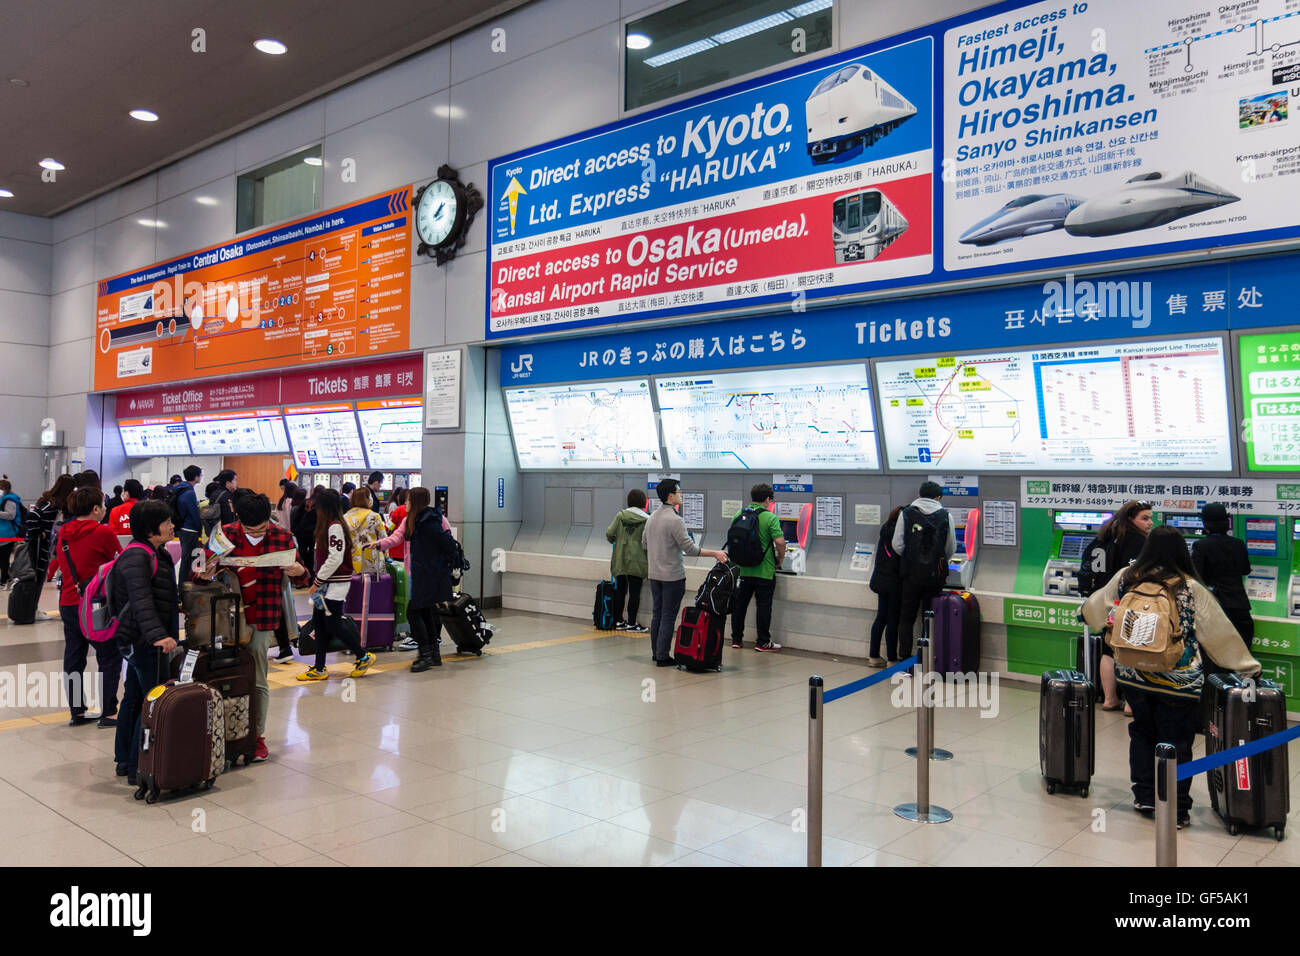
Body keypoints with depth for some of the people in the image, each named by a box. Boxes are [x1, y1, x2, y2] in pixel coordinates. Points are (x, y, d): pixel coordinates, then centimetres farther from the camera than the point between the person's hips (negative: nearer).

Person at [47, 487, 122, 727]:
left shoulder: (63, 532, 7)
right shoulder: (103, 533, -12)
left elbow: (60, 563, 18)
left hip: (67, 603, 7)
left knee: (73, 658, 12)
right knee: (109, 658, 2)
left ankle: (77, 712, 18)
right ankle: (107, 713, 1)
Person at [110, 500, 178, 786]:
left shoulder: (155, 553, 13)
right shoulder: (137, 557, -19)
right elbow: (140, 601, -30)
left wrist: (174, 605, 39)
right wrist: (157, 634, -39)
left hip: (138, 640, 11)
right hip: (144, 641, -11)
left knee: (133, 698, 18)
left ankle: (124, 761, 30)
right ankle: (139, 768, -2)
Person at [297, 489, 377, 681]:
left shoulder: (335, 527, -17)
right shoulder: (329, 526, 13)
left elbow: (335, 558, -22)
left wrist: (317, 581, -16)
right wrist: (318, 581, 11)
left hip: (336, 584, -9)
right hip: (327, 584, 9)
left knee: (333, 625, -3)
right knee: (319, 623, 9)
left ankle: (364, 657, 12)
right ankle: (319, 669, 16)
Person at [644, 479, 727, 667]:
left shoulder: (651, 518, 7)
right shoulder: (675, 520, -19)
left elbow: (645, 542, 18)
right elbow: (690, 548, -21)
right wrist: (714, 553, -15)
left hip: (654, 574, 8)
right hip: (672, 576, -8)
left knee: (657, 614, 15)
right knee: (668, 616, -2)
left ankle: (656, 652, 22)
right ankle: (663, 656, 2)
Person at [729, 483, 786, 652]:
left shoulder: (738, 515, 2)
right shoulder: (770, 518, -14)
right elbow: (779, 541, -20)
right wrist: (780, 559, -2)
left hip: (742, 569, 4)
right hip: (764, 571, -4)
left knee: (739, 604, 13)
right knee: (764, 606, 6)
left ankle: (736, 639, 21)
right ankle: (762, 642, 12)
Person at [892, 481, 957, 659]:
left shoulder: (906, 513, -1)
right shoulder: (945, 516, 0)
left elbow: (897, 545, -5)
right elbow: (951, 549, 4)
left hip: (910, 573, 0)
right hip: (934, 576, 0)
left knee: (906, 617, 10)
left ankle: (904, 658, 10)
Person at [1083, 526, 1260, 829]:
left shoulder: (1125, 578, -3)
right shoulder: (1191, 588, -11)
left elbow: (1094, 609, 13)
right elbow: (1220, 633, -5)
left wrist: (1085, 612, 36)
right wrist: (1247, 666, 6)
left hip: (1133, 676, 3)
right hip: (1177, 682, -3)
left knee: (1142, 733, 20)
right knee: (1176, 742, 8)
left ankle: (1144, 796, 27)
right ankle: (1176, 810, 16)